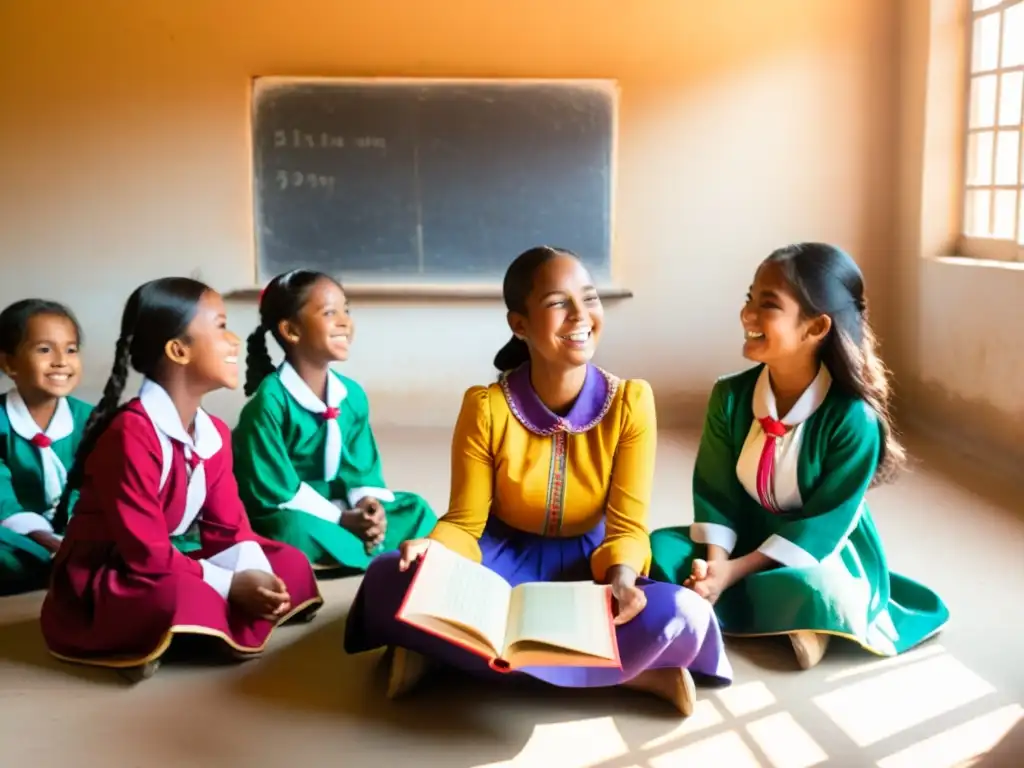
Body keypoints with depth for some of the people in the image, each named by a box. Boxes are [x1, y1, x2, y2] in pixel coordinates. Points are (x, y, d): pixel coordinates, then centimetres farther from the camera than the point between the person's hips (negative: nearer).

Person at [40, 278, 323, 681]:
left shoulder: (214, 434, 2)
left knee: (291, 565, -1)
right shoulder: (132, 434, -24)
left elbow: (227, 527, 3)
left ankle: (203, 630, -9)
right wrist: (230, 586, -23)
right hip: (94, 589, -9)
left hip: (161, 571, 9)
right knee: (184, 599, -40)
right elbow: (145, 555, -26)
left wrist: (255, 576, -17)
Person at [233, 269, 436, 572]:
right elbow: (271, 491, -22)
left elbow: (363, 467, 7)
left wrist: (369, 503, -16)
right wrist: (340, 519, -23)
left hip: (341, 510, 7)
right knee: (294, 529, -39)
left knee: (416, 509, -2)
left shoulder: (352, 394, 1)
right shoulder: (270, 400, -21)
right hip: (286, 518, -7)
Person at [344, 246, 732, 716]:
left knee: (682, 615, -31)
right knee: (390, 581, -30)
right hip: (505, 559, 0)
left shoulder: (630, 402, -12)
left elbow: (626, 525, -11)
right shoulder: (486, 407, -14)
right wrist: (434, 550, -32)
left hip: (585, 566, 0)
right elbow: (465, 522, -9)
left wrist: (621, 579, -33)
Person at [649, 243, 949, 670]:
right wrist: (715, 562, -26)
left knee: (807, 593, -39)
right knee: (661, 549, -18)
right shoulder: (730, 395, -9)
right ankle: (789, 621, -14)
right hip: (747, 539, 6)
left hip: (824, 555, -5)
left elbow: (821, 526, -20)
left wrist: (732, 573, -27)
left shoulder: (854, 418, -22)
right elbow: (714, 493, -6)